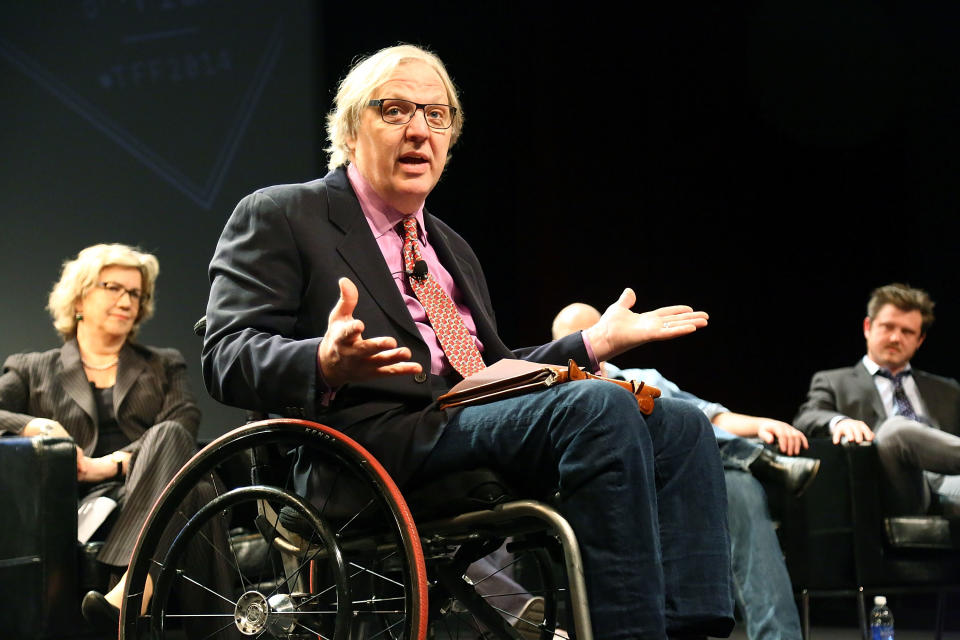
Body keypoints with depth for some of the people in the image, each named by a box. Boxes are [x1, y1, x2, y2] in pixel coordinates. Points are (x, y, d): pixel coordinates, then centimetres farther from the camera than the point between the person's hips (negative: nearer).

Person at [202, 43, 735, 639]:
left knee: (678, 423, -13)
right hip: (380, 445, -8)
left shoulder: (452, 248, 32)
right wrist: (327, 364, -25)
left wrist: (598, 340, 20)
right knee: (598, 405, -29)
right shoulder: (276, 217, 9)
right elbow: (227, 356, -4)